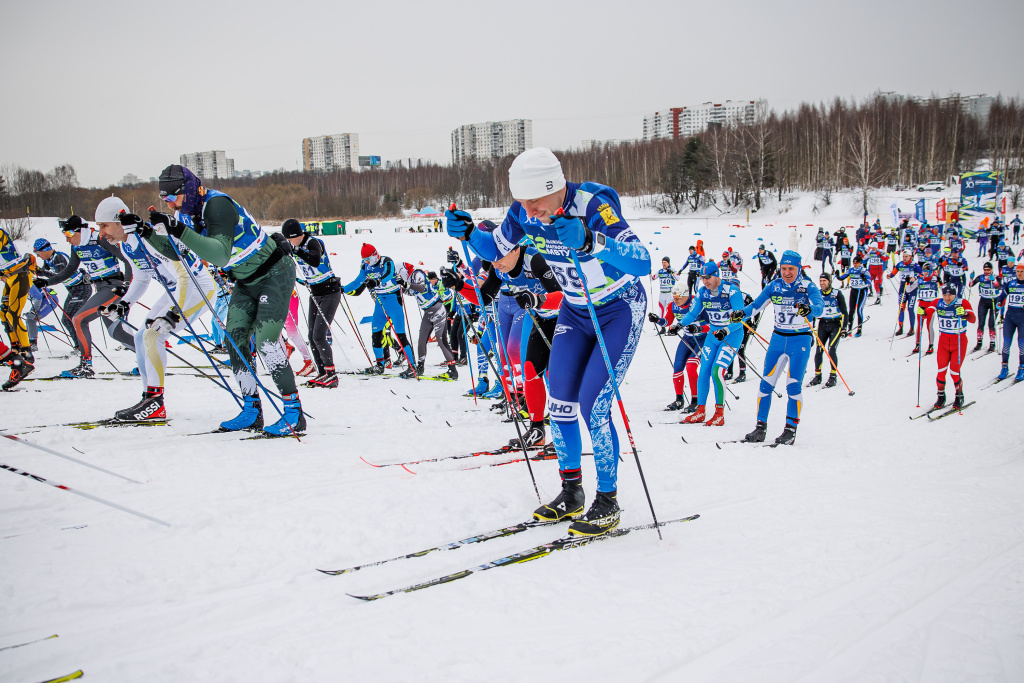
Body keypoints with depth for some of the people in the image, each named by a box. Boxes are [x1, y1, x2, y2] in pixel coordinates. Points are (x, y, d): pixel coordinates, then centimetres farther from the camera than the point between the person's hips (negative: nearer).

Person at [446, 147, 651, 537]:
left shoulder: (593, 208, -32)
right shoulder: (524, 214, -14)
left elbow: (642, 262, -43)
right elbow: (498, 249, 6)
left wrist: (591, 241, -59)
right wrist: (468, 233, -15)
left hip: (620, 310, -6)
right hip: (575, 311, 6)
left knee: (593, 406, -13)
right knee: (559, 403, 2)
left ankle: (608, 503, 3)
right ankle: (571, 493, 20)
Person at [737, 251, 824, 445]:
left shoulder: (808, 287, -8)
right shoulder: (774, 286, 3)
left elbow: (820, 307, -23)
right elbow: (756, 305, 3)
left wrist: (809, 310, -46)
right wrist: (742, 313, -18)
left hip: (800, 340, -4)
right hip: (778, 339, 4)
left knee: (794, 386, -9)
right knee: (766, 384, -1)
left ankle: (790, 429, 1)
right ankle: (760, 427, 6)